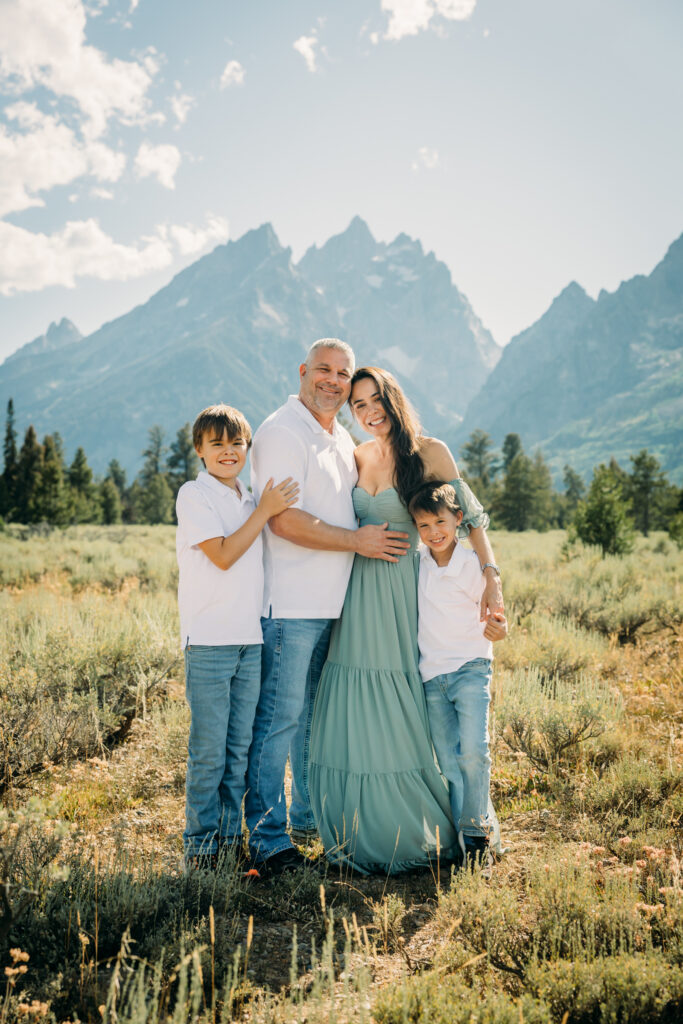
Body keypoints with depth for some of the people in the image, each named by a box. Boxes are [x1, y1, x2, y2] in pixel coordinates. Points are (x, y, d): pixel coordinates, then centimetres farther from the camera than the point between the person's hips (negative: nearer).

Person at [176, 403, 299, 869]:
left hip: (252, 638, 6)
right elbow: (223, 555, -14)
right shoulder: (194, 495, -4)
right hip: (210, 638, -6)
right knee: (209, 750, 0)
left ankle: (230, 836, 22)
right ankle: (200, 843, 12)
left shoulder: (249, 499, 16)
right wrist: (265, 511, -12)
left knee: (241, 747, 11)